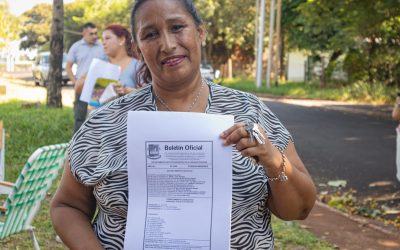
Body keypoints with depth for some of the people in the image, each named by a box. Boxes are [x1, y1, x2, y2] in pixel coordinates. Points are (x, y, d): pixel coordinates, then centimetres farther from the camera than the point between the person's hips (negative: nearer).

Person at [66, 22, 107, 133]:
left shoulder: (102, 47, 4)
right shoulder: (76, 47, 4)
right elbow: (68, 67, 7)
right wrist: (75, 82, -5)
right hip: (81, 87, 0)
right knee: (79, 116, 2)